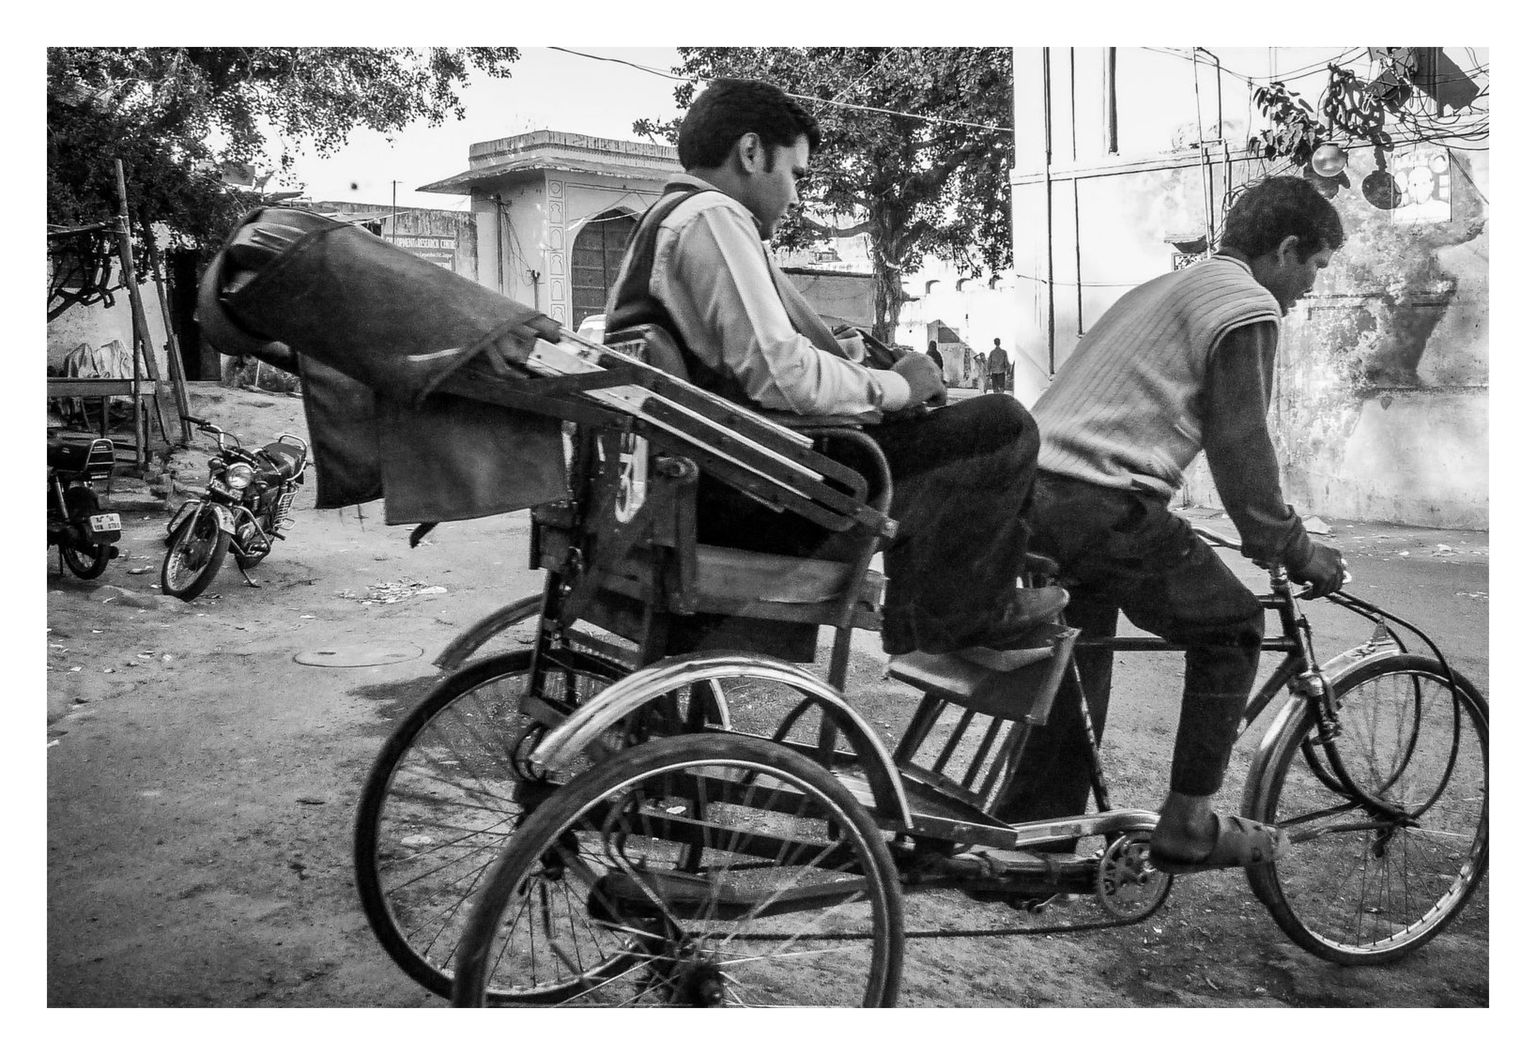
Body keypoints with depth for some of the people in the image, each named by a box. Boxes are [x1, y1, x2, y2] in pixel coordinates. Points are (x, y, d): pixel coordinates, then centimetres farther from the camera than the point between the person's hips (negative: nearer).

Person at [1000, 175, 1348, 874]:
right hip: (1097, 507, -9)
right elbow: (1239, 446, -8)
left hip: (1030, 487, 10)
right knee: (1231, 626, 7)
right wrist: (1291, 548, 3)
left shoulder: (1166, 288, 29)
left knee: (1077, 658, 20)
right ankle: (1187, 827, 11)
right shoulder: (1247, 304, -1)